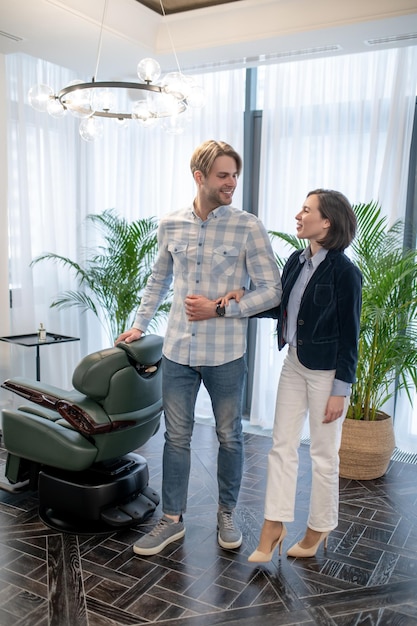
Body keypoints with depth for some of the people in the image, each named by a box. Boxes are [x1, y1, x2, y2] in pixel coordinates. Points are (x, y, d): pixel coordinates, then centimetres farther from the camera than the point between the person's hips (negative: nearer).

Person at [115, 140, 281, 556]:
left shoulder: (248, 228, -8)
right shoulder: (170, 225, 3)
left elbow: (271, 290, -8)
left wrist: (220, 308, -15)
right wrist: (140, 324, 16)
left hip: (226, 354, -2)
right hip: (177, 350, 3)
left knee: (229, 436, 12)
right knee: (176, 436, 11)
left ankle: (226, 514, 33)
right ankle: (172, 519, 27)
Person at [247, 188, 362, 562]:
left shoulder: (344, 272, -17)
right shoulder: (297, 261, 3)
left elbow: (349, 336, -14)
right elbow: (281, 307, 13)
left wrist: (340, 391, -14)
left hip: (327, 371, -7)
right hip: (294, 363, 7)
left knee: (324, 454, 10)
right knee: (282, 446, 10)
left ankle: (319, 530, 29)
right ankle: (274, 525, 23)